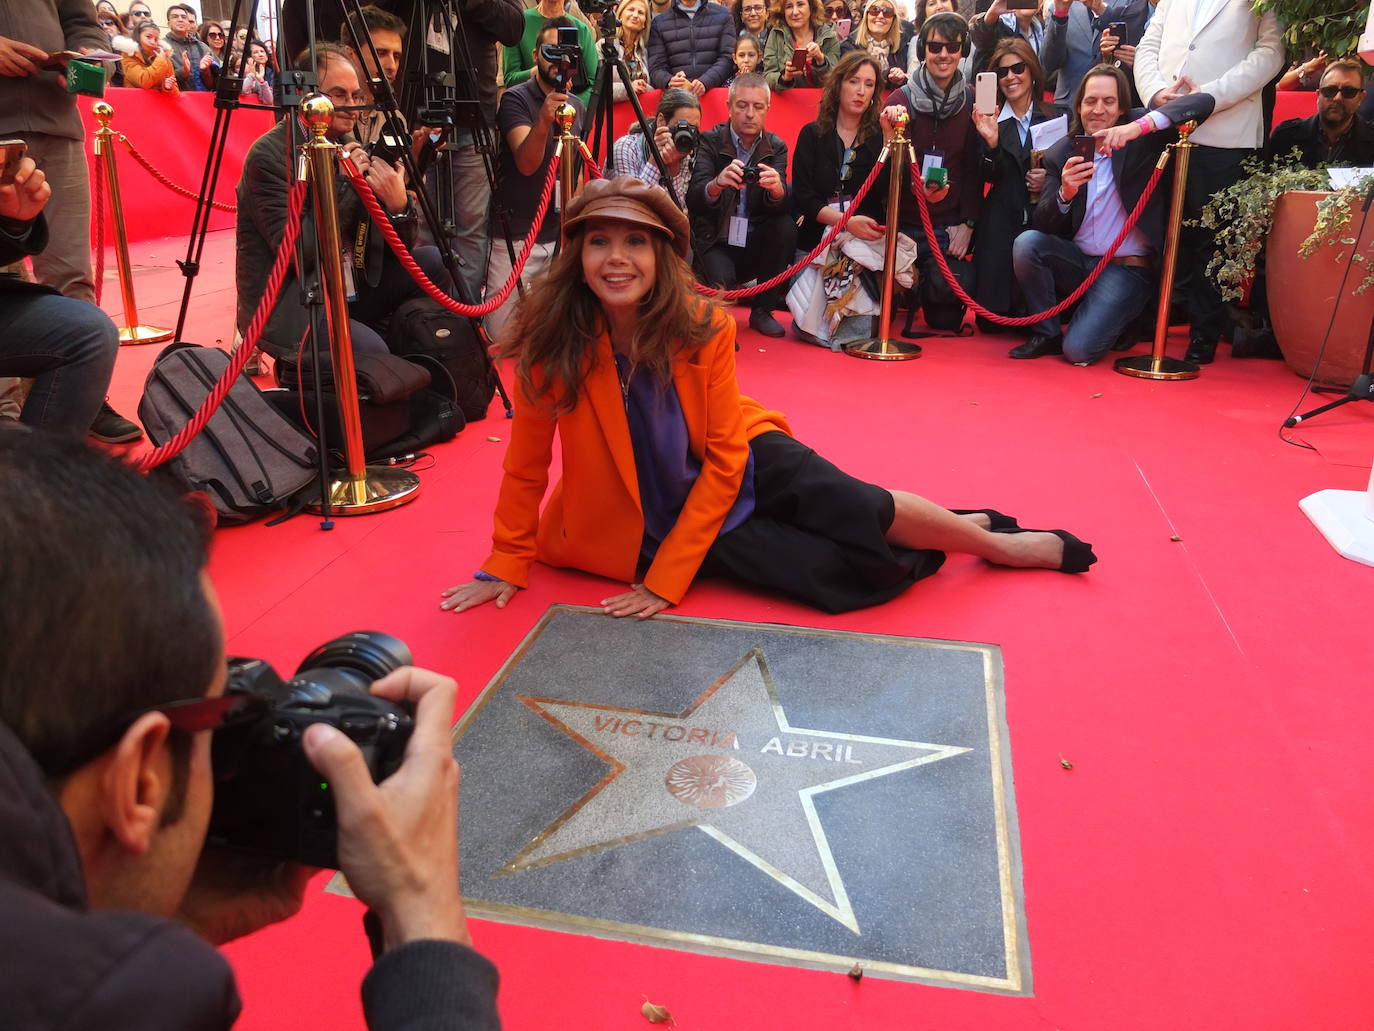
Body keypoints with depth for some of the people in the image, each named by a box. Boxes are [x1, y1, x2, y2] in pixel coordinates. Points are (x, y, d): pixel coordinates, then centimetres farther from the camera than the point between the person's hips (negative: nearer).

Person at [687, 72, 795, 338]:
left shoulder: (776, 146, 1)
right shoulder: (710, 141, -7)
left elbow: (784, 207, -14)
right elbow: (693, 201, -22)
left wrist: (777, 189, -38)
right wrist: (717, 183, -44)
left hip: (755, 245, 4)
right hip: (715, 243, -4)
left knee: (786, 227, -25)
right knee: (721, 278, -34)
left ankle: (762, 309, -6)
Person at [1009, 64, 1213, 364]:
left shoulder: (1144, 138, -3)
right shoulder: (1060, 154, 3)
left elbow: (1203, 101, -19)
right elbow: (1042, 224, -6)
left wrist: (1140, 125, -34)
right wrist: (1064, 193, -28)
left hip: (1127, 268, -4)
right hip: (1076, 260, 4)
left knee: (1078, 350, -22)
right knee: (1026, 243, -25)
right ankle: (1047, 334, -5)